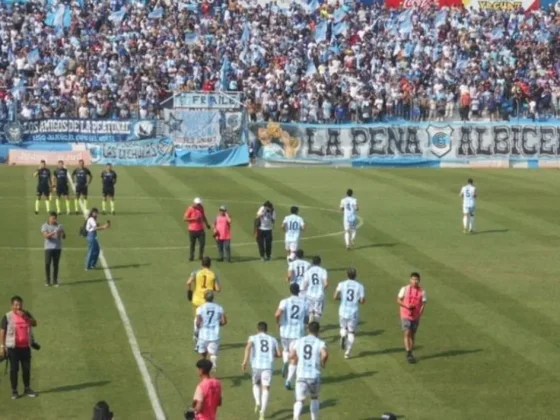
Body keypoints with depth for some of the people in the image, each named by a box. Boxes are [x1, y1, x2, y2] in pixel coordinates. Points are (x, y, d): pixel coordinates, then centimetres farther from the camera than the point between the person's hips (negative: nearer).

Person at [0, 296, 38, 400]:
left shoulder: (26, 314, 6)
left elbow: (34, 324, -4)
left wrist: (25, 317, -17)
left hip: (25, 346, 4)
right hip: (13, 347, -4)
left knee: (26, 368, 9)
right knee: (14, 369, 0)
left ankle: (27, 389, 20)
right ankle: (14, 391, 7)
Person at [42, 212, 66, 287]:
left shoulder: (59, 226, 6)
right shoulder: (45, 226, -1)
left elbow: (64, 237, 3)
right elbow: (45, 236, -16)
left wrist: (62, 233, -20)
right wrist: (52, 233, -34)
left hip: (58, 248, 2)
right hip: (48, 248, -2)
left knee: (55, 265, 3)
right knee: (47, 264, -4)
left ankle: (55, 281, 7)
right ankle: (47, 281, 5)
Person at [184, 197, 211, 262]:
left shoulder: (201, 208, 6)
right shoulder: (190, 209, -11)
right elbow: (185, 218, -14)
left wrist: (207, 224, 17)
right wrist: (194, 218, -21)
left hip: (201, 229, 4)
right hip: (192, 230, -4)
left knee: (202, 243, -1)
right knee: (192, 244, 3)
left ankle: (201, 256, 15)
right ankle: (191, 257, 15)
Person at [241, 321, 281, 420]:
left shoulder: (253, 338, 12)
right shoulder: (273, 339, 18)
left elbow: (248, 347, -10)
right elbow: (279, 354, 15)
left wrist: (245, 361, -14)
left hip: (256, 365, 0)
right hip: (268, 366, 0)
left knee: (256, 384, 25)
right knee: (265, 388, -4)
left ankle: (258, 403, 3)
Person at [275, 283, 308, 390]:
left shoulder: (285, 301, -6)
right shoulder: (304, 303, 2)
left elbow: (277, 314, -21)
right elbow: (307, 320, 10)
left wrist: (278, 322, -2)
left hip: (285, 332, 0)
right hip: (298, 333, 0)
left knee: (286, 350, 29)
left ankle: (285, 363, -1)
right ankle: (288, 381, -10)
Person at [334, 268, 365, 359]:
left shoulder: (342, 284, -2)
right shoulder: (360, 286, -2)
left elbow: (335, 297, -9)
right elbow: (363, 301, -6)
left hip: (343, 311, 0)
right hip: (354, 312, 0)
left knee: (343, 328, 24)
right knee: (351, 332, 10)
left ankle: (343, 336, -10)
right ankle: (347, 352, -3)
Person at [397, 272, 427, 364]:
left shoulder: (422, 291, -2)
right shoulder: (404, 289, -3)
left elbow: (423, 304, -2)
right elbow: (398, 300, 0)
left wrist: (419, 315, -17)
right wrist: (407, 306, -18)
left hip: (415, 316, 2)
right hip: (405, 315, -2)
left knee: (412, 334, 11)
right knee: (407, 333, -11)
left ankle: (410, 353, 22)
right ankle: (409, 354, -13)